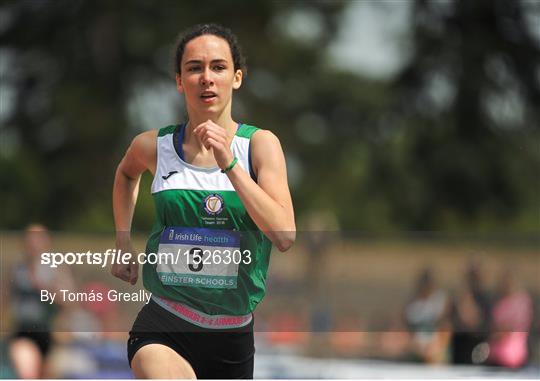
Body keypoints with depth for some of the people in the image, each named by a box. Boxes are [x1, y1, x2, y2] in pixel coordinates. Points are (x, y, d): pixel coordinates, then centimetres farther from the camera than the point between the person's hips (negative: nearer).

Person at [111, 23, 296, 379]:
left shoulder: (260, 144, -3)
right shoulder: (154, 146, 1)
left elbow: (284, 236, -18)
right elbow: (127, 173, 28)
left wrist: (229, 163, -22)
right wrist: (123, 246, 21)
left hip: (233, 335, 1)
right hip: (163, 329, -1)